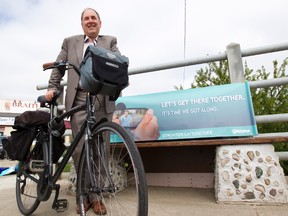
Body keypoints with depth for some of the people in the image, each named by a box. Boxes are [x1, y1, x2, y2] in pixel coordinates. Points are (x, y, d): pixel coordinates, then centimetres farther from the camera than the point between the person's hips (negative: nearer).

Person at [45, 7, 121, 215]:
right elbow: (58, 67, 18)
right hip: (79, 100, 1)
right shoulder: (70, 42, 21)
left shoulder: (110, 41, 18)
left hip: (104, 101, 0)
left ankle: (95, 194, 15)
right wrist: (52, 88, 5)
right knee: (80, 149, -3)